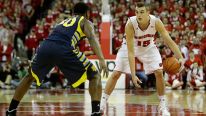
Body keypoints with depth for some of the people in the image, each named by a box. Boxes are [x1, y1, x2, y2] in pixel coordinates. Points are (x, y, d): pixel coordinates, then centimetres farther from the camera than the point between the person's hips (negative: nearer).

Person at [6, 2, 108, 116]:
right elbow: (92, 38, 2)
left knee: (29, 77, 32)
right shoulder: (85, 22, 23)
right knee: (95, 76, 10)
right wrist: (101, 60, -9)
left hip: (45, 46, 5)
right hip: (64, 49, -5)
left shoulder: (64, 22, 40)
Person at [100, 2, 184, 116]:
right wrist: (133, 75, -41)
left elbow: (169, 41, -28)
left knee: (159, 72, -11)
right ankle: (102, 103, 7)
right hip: (130, 46, -2)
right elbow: (130, 52, -36)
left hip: (148, 47, 2)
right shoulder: (130, 24, -37)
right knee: (116, 73, -7)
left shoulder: (156, 22, -31)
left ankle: (162, 105, 3)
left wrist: (180, 57, -43)